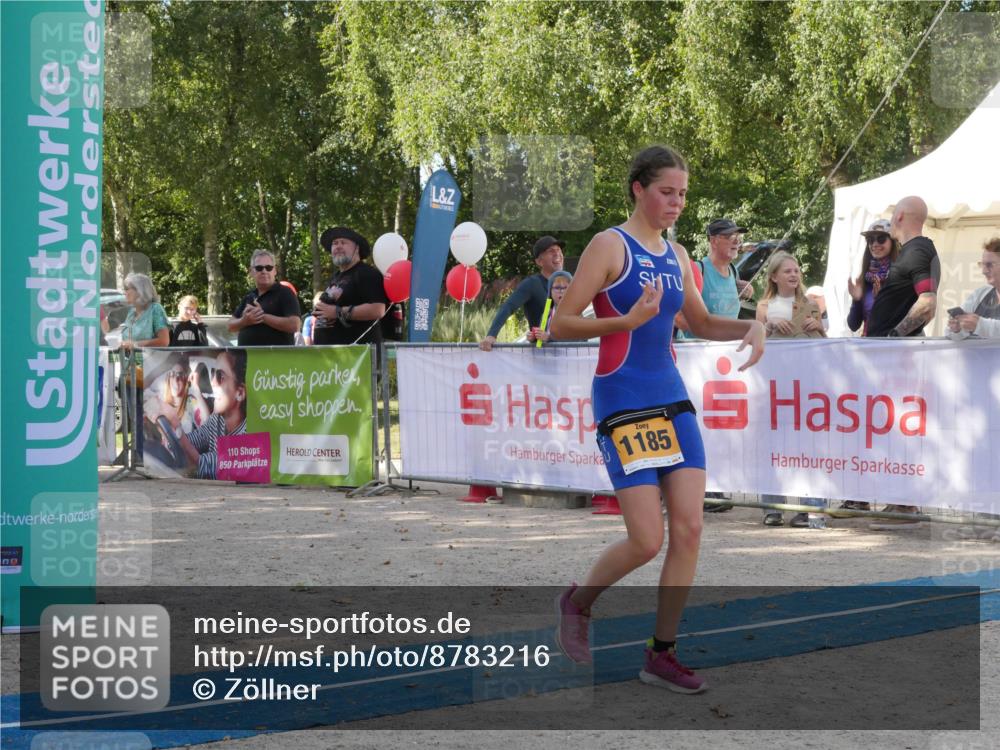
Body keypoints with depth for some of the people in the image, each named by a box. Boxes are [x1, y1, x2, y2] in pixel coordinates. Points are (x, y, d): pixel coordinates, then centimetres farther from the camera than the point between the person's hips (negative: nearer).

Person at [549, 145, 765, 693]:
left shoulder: (677, 257, 14)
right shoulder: (609, 246, -7)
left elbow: (701, 323, 27)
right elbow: (560, 324, -11)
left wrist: (750, 328, 8)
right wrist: (626, 321, -24)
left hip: (673, 399, 7)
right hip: (623, 401, -7)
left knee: (689, 529, -1)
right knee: (646, 541, -9)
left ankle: (661, 654, 10)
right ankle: (577, 602, 20)